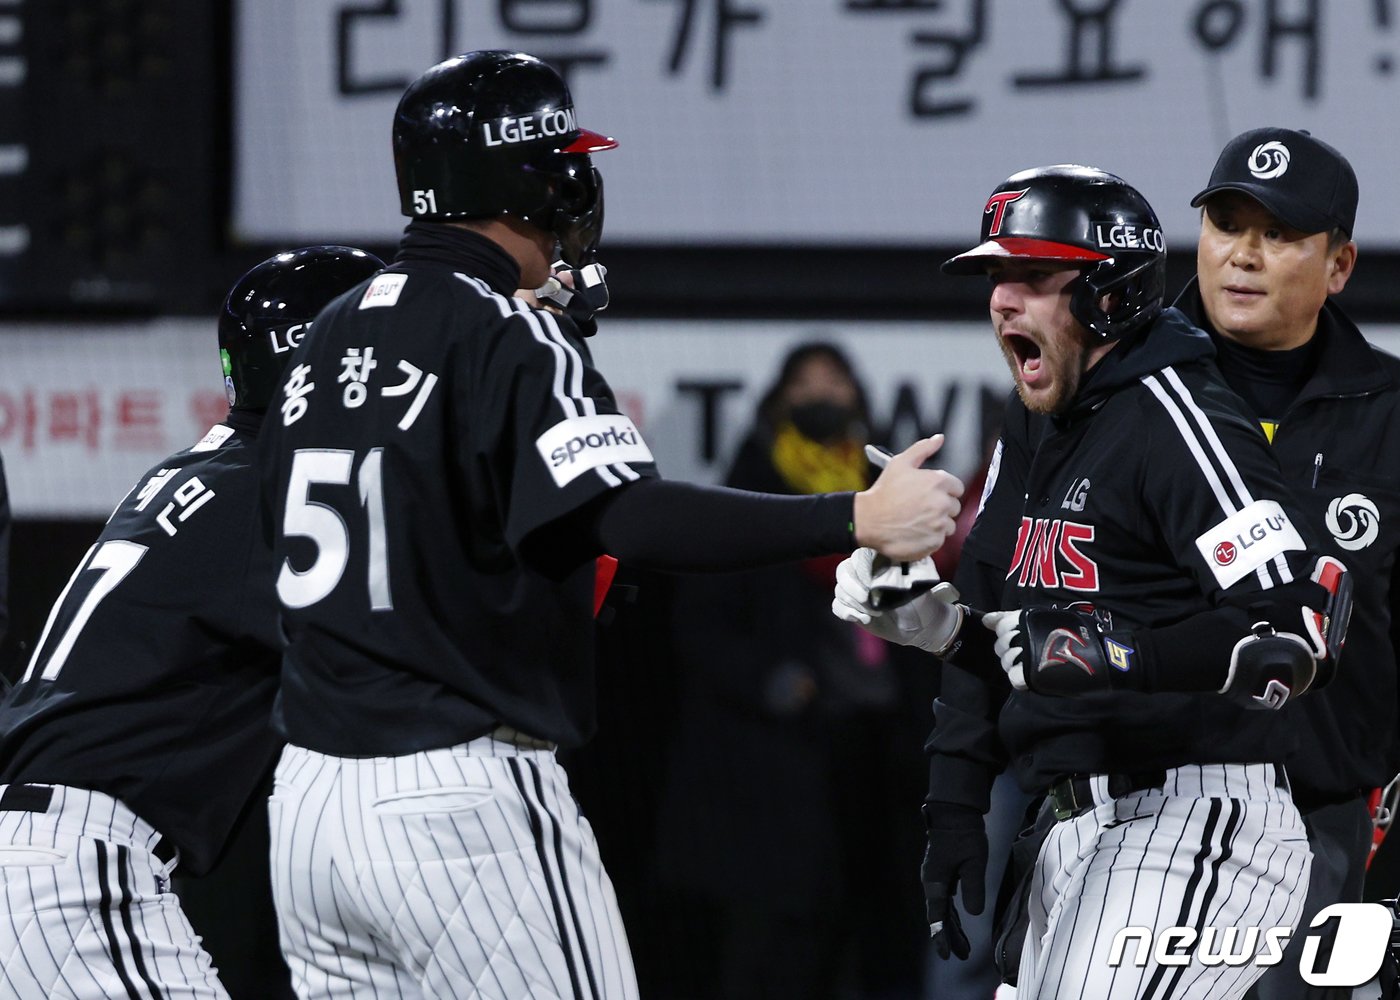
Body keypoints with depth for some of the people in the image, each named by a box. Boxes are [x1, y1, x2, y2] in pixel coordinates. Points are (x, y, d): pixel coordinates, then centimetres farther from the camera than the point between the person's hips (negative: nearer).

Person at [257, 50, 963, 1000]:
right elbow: (634, 522, -25)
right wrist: (860, 519, -27)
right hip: (462, 801, -8)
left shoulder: (331, 333, 13)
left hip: (309, 798, 8)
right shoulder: (508, 335, -11)